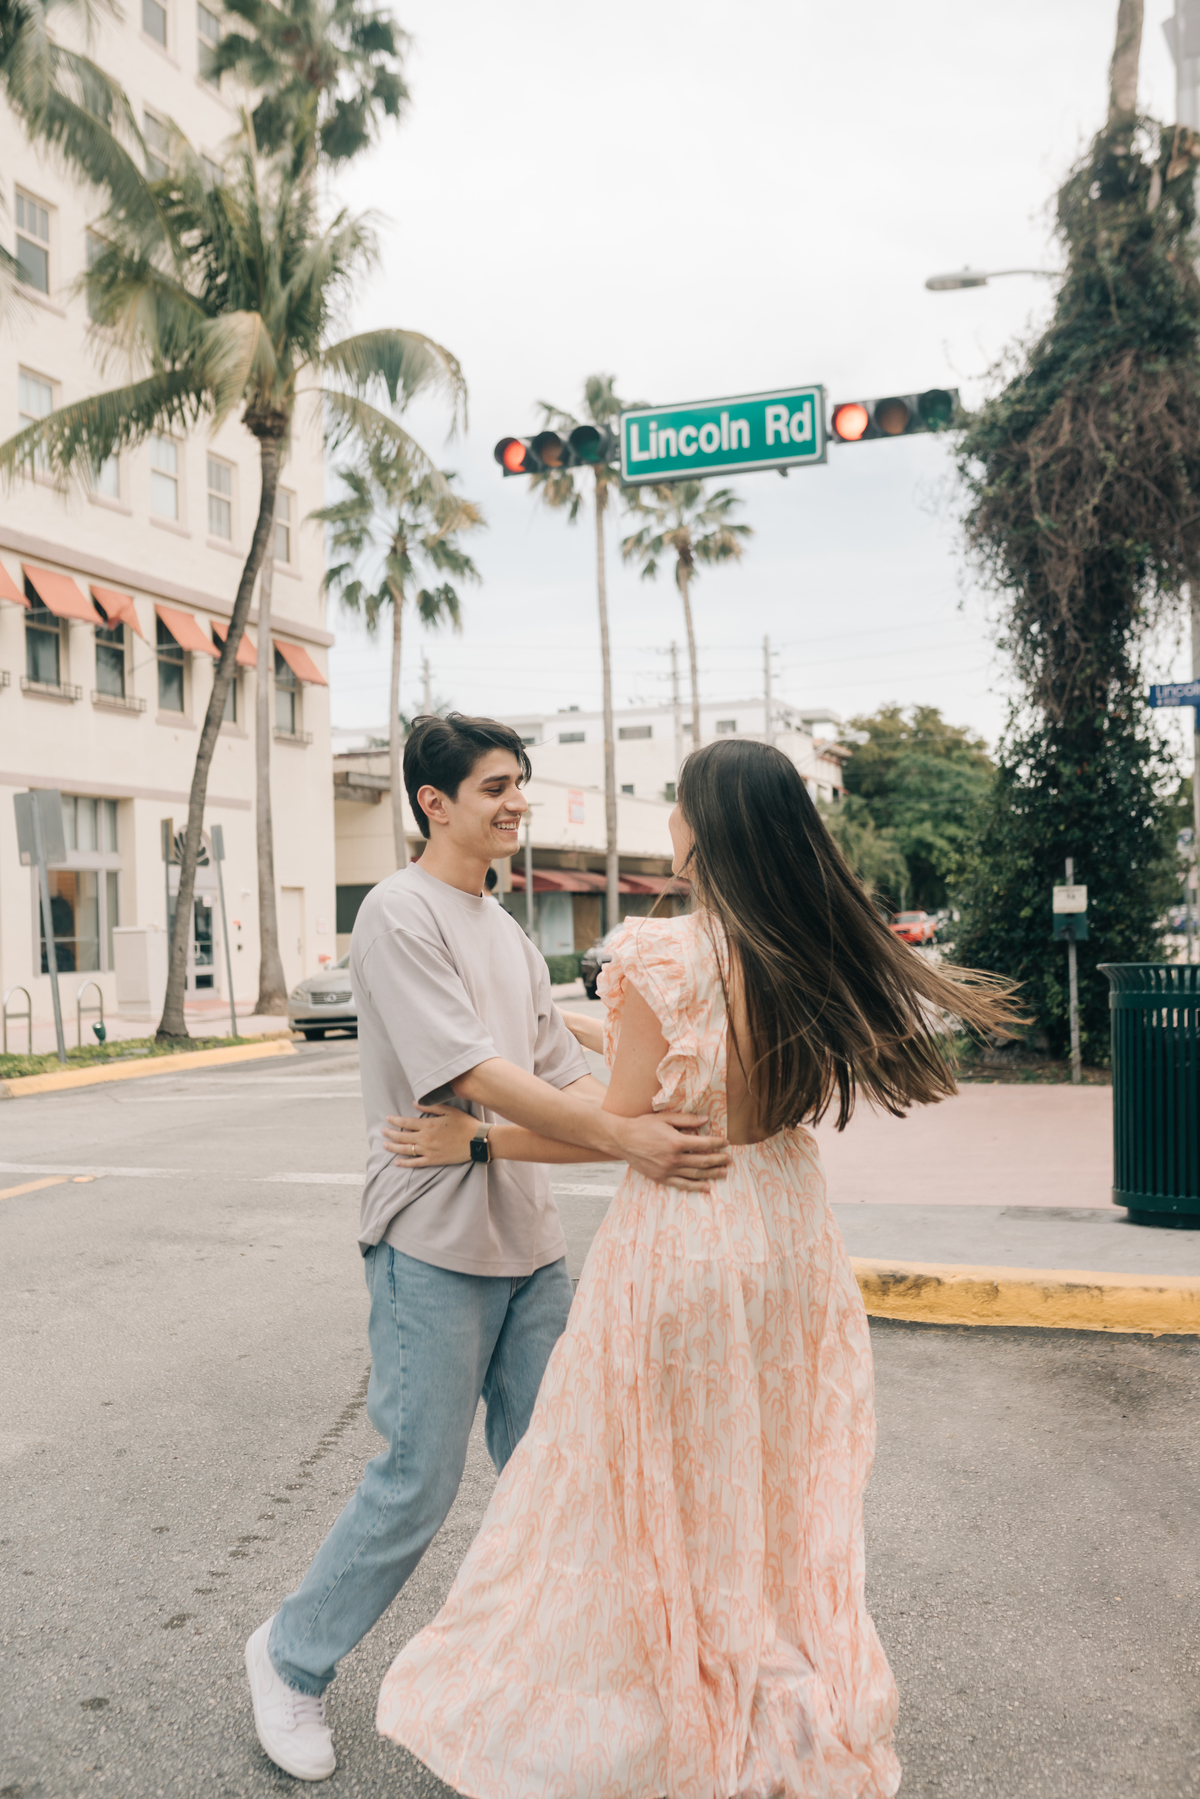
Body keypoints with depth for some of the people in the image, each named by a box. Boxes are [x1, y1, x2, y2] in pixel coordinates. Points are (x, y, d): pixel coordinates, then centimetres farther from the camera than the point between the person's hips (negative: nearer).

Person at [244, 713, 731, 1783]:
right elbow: (475, 1076, -22)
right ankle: (294, 1657, 25)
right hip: (434, 1243, -8)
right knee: (419, 1483, 1)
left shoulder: (510, 933, 15)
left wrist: (675, 1133, 0)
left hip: (529, 1241, 8)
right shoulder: (400, 914, -11)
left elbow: (565, 1077, 13)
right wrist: (627, 1139, -29)